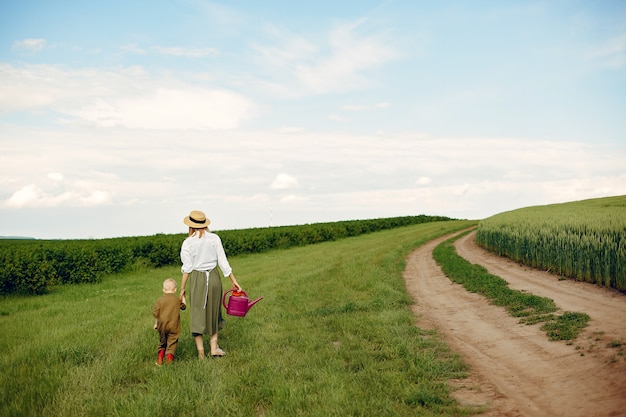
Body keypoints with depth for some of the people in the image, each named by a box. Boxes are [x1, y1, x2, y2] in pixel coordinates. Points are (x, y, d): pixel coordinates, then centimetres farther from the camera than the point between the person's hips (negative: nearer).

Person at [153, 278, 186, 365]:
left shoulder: (160, 300, -2)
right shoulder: (177, 300, 0)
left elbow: (155, 313, -3)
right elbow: (183, 307, 19)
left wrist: (156, 323, 9)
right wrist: (183, 299, 37)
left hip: (162, 325, 1)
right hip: (173, 326, -1)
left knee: (162, 342, 16)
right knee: (172, 342, 5)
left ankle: (160, 358, 10)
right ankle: (169, 355, -12)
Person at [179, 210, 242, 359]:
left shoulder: (188, 243, -7)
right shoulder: (215, 238, -2)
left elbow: (187, 268, -5)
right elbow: (223, 262, -2)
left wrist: (182, 288, 4)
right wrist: (234, 281, 5)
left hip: (197, 279, -2)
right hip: (213, 277, 2)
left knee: (197, 313, 8)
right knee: (213, 312, 18)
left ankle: (200, 352, 10)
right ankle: (214, 347, 18)